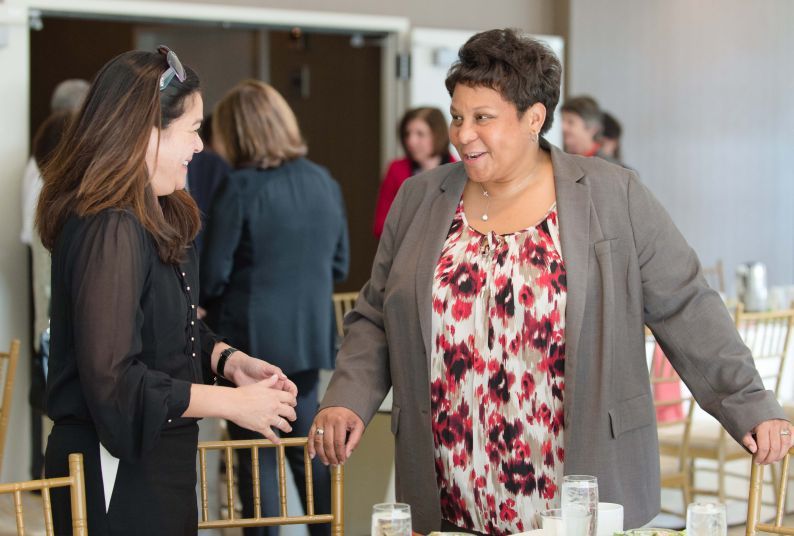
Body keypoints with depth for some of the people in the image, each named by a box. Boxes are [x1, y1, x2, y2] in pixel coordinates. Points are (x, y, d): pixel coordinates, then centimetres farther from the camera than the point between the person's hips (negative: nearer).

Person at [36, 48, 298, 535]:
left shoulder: (158, 217, 10)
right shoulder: (111, 230, -22)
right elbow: (113, 382, -26)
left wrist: (229, 359, 2)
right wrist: (234, 403, -19)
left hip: (158, 461, 10)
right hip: (119, 474, -10)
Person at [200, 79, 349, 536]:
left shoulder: (240, 188, -16)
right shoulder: (324, 183, 3)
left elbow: (213, 275, -13)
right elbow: (340, 265, 10)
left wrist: (208, 303, 8)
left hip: (251, 337, -5)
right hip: (310, 336, 5)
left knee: (257, 458, 5)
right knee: (308, 447, 16)